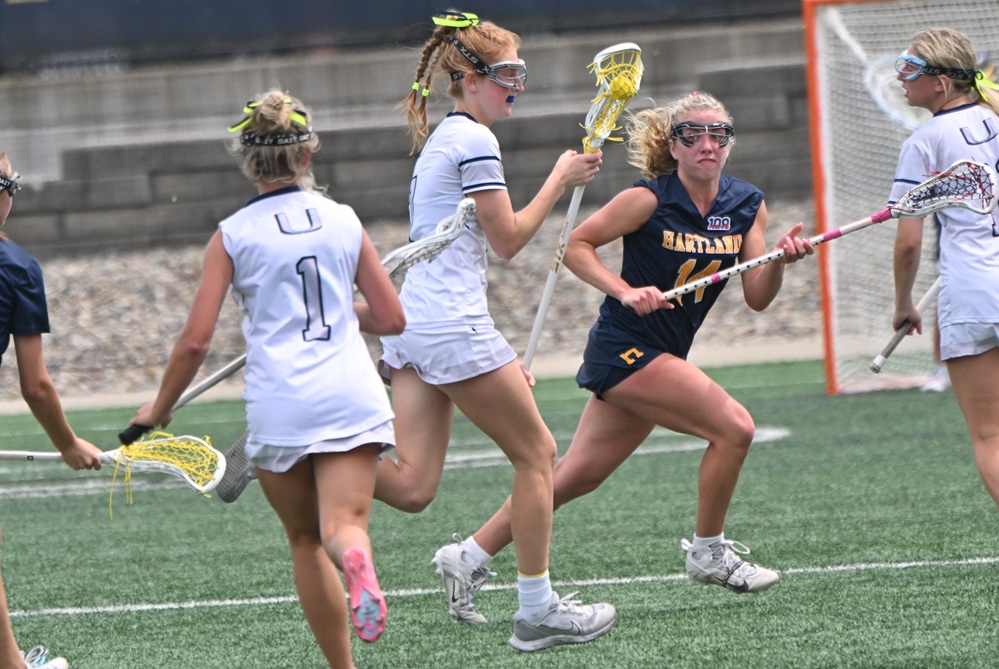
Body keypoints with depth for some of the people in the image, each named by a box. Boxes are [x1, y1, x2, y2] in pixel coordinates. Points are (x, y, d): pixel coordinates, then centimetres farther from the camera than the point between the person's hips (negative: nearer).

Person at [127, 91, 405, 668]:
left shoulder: (232, 235, 1)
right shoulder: (344, 220, 8)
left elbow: (196, 342, -2)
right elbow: (391, 318, 12)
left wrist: (159, 409, 13)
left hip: (279, 404, -1)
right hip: (352, 396, 1)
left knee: (306, 539, 15)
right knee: (343, 526, -8)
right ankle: (356, 559, -44)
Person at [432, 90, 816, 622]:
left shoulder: (747, 206, 3)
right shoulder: (650, 200, -15)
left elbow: (756, 298, 0)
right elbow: (576, 245, -8)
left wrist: (780, 260, -20)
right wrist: (626, 292, -21)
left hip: (659, 357, 7)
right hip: (625, 347, -7)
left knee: (577, 476, 9)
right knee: (734, 426, -16)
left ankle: (471, 555, 18)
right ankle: (708, 553, 1)